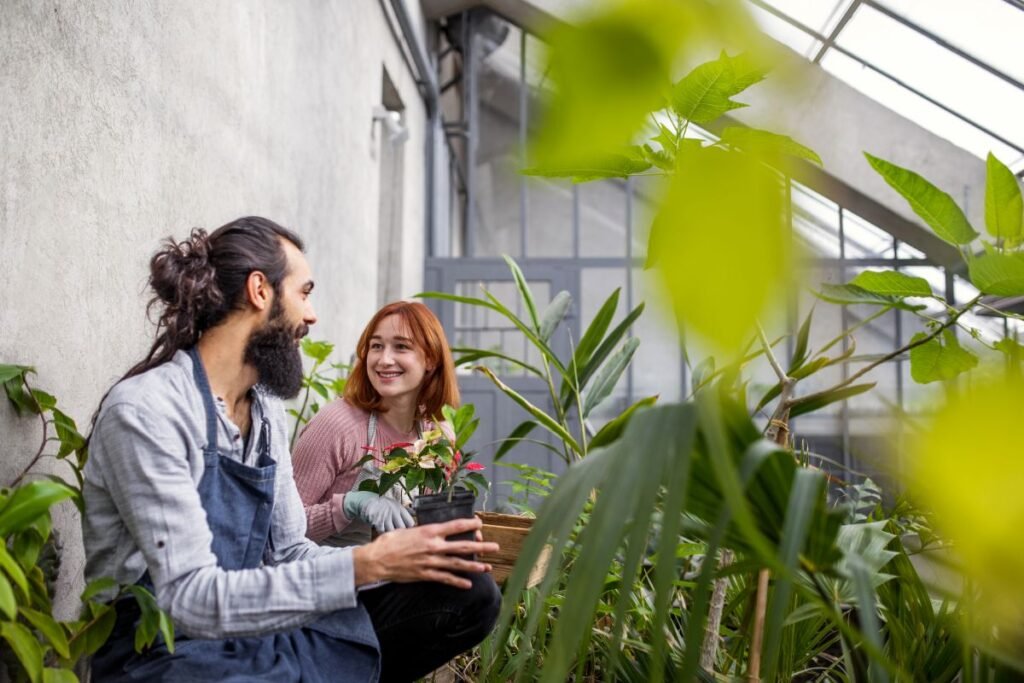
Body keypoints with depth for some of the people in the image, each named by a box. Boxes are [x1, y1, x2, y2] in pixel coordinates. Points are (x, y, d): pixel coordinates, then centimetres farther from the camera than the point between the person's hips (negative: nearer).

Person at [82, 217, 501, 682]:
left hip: (255, 635, 8)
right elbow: (190, 598, -25)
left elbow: (289, 553, 9)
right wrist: (364, 565, -29)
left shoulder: (266, 408, 6)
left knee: (466, 594, -4)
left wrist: (391, 558, -8)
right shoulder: (145, 410, -19)